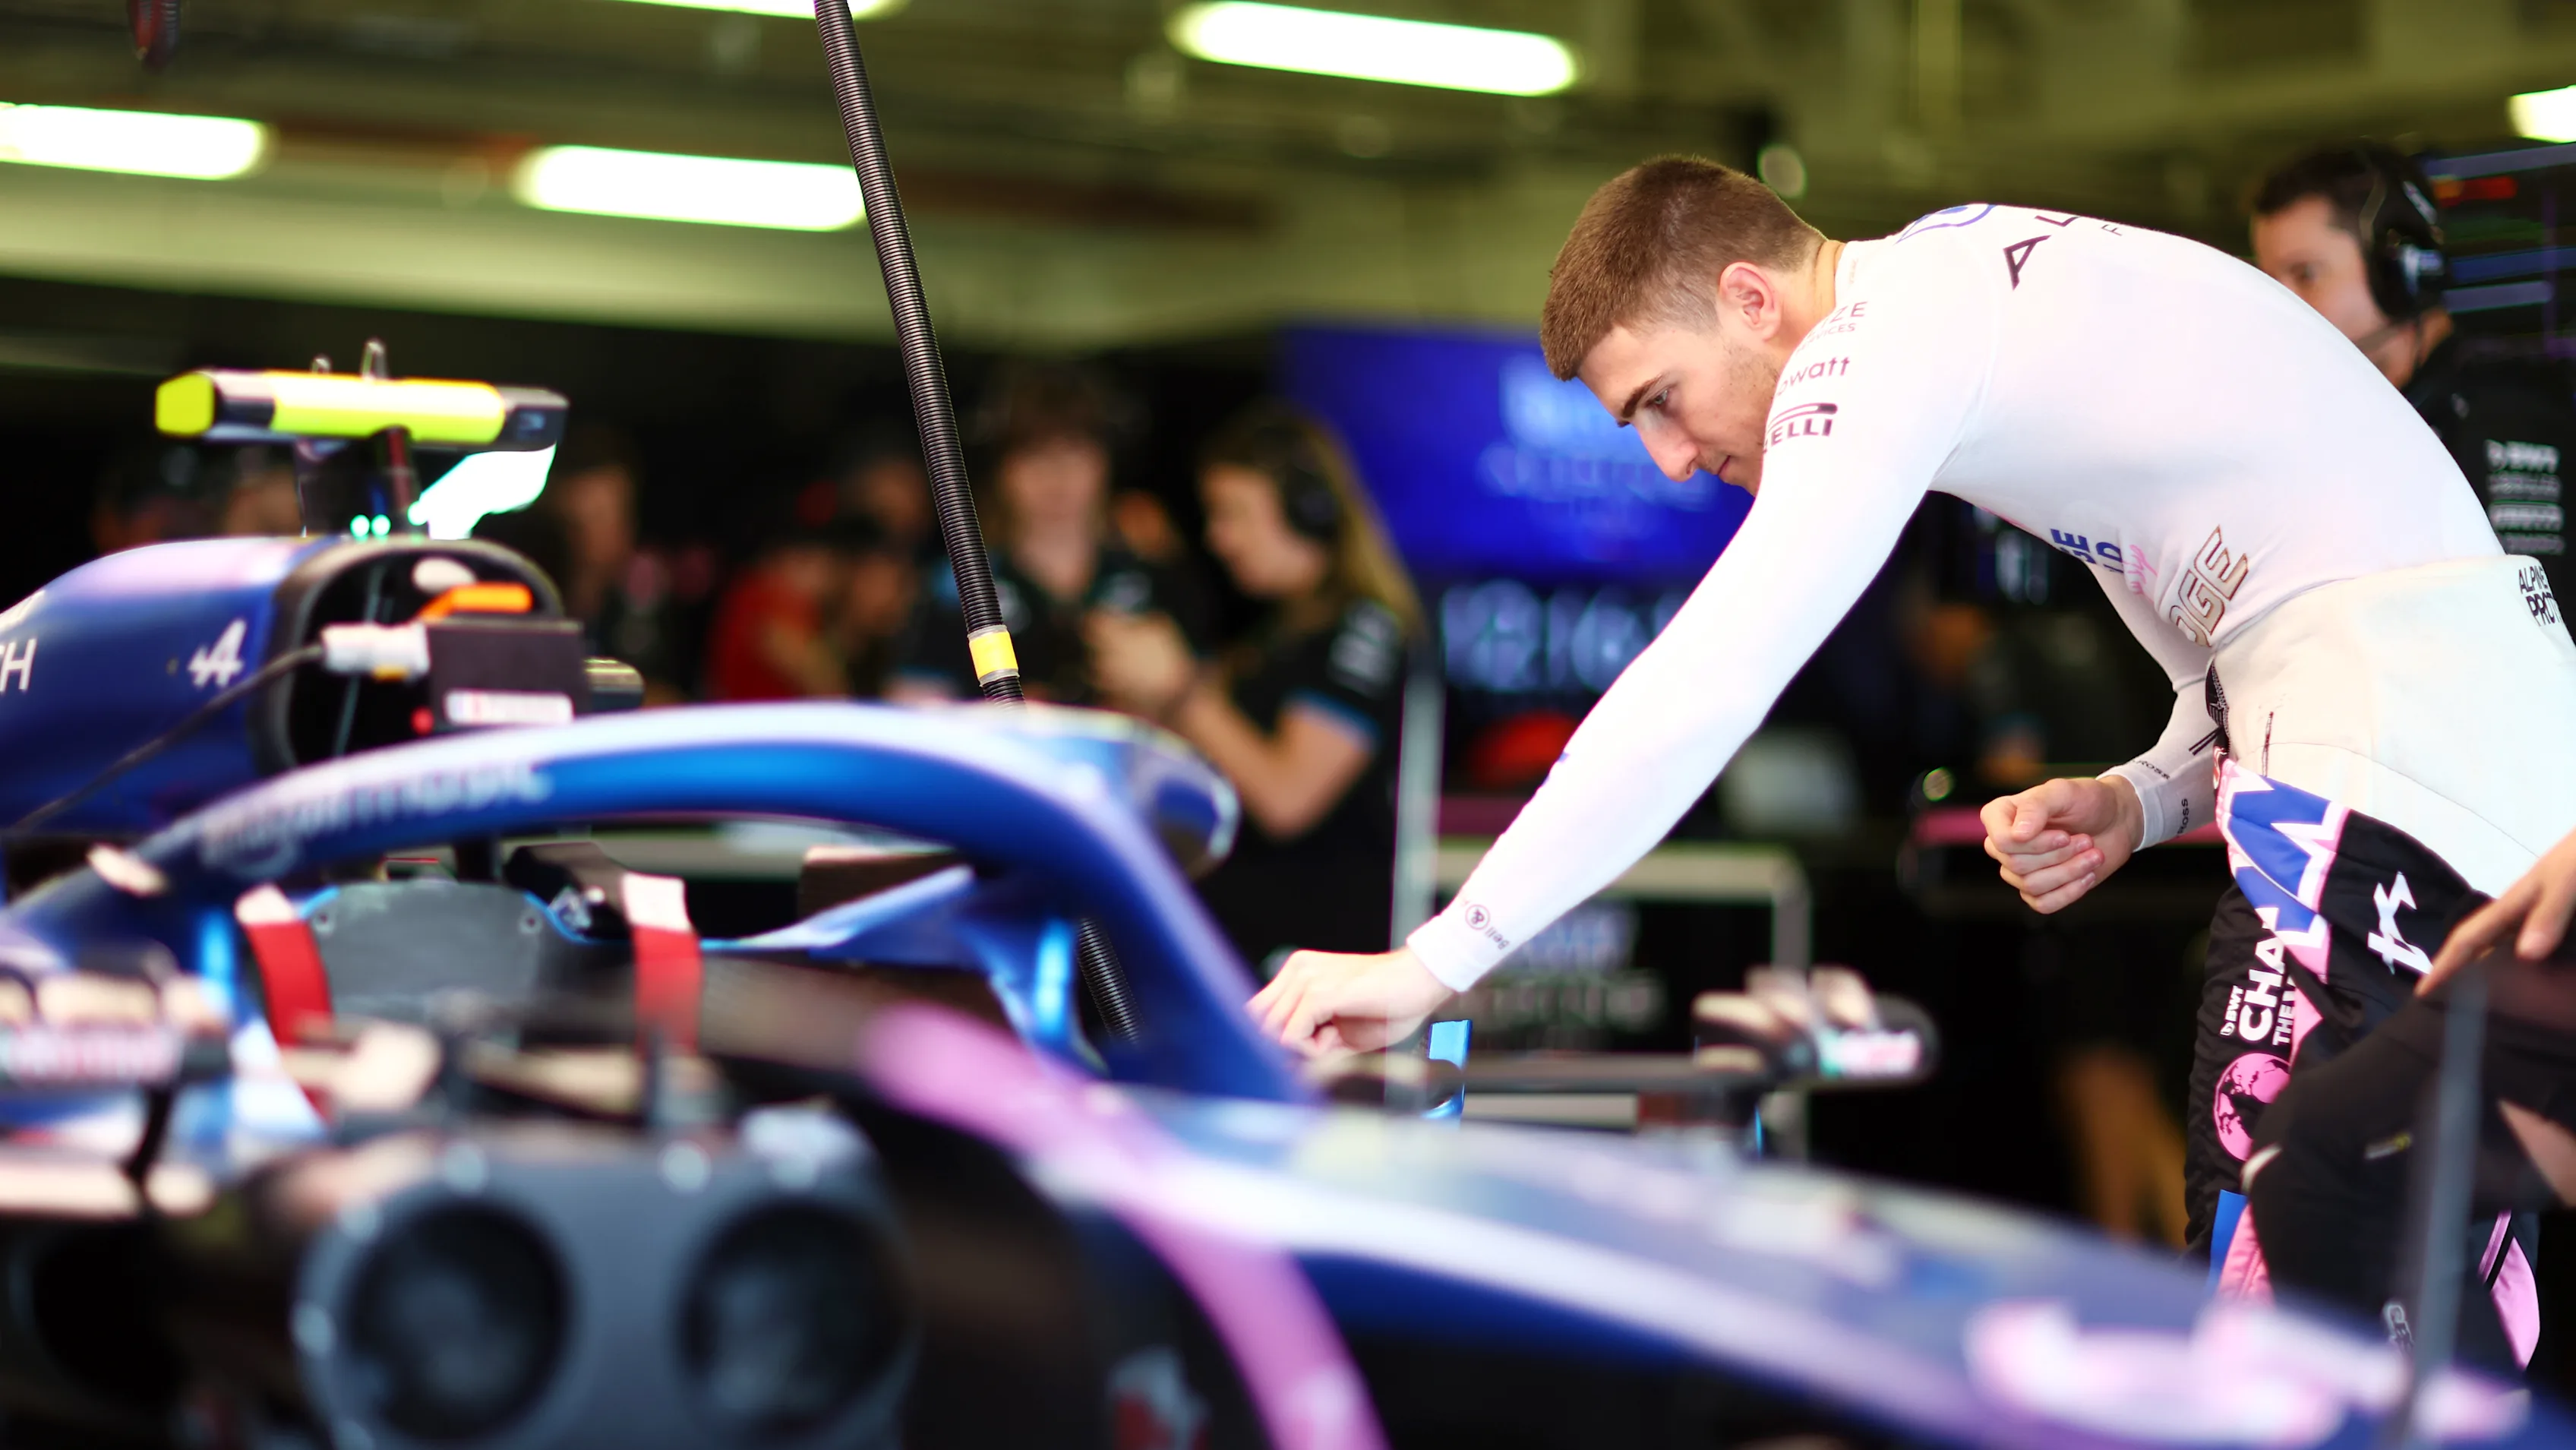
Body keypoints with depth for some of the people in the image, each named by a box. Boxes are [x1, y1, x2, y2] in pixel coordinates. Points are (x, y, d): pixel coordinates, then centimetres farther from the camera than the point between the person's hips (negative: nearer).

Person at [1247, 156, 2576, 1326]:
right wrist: (2143, 800, 6)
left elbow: (1706, 683, -19)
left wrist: (1433, 962, -17)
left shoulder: (1892, 335, -10)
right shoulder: (1981, 286, 20)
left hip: (2398, 734, -10)